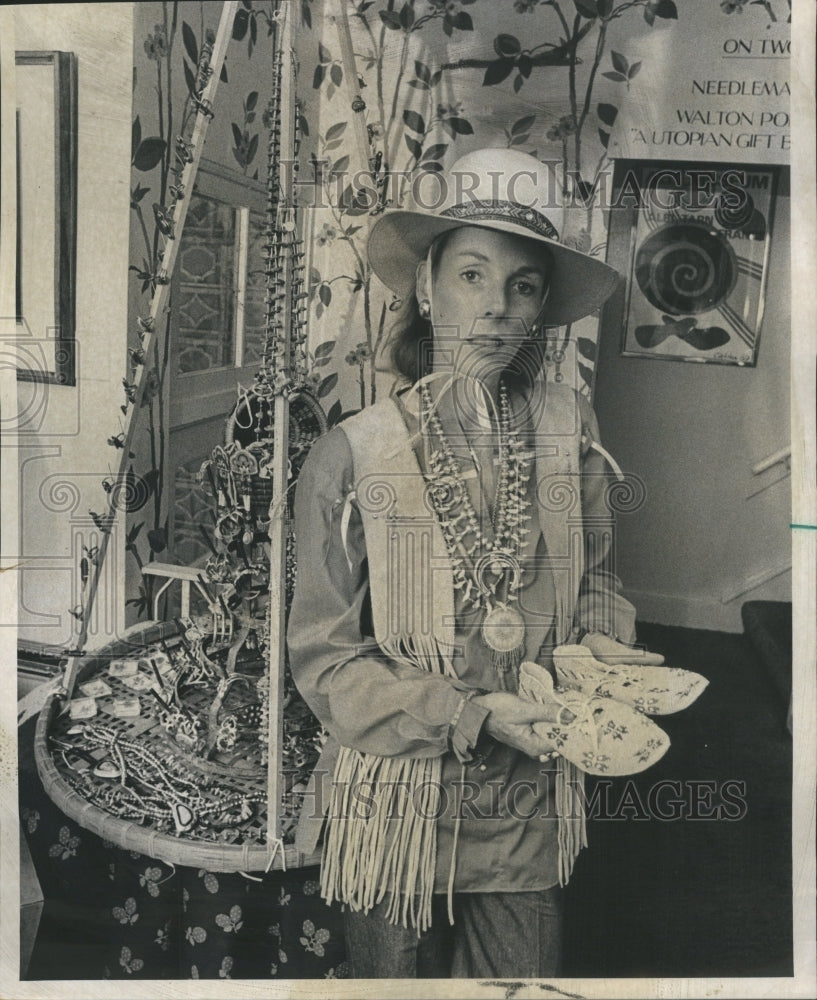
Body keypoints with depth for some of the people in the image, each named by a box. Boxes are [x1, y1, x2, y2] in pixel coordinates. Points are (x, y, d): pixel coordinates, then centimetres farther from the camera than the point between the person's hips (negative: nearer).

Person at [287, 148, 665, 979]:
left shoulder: (567, 429, -5)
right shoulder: (353, 453, -15)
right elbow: (323, 659, -12)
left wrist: (599, 646, -11)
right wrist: (473, 715, -20)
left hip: (531, 812, 3)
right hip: (396, 814, -2)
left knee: (527, 975, 21)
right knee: (399, 971, 20)